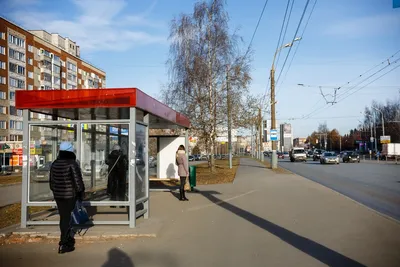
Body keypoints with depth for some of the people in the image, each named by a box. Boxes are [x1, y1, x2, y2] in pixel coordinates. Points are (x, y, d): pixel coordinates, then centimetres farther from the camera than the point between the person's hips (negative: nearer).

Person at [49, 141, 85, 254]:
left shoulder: (54, 164, 6)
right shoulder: (72, 164, -14)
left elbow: (52, 181, 14)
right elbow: (77, 180, -14)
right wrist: (81, 193, -2)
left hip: (58, 195, 6)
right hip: (70, 195, -6)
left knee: (63, 217, 17)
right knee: (67, 218, -1)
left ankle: (68, 238, 32)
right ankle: (63, 244, 1)